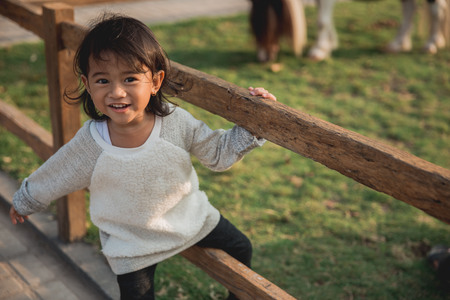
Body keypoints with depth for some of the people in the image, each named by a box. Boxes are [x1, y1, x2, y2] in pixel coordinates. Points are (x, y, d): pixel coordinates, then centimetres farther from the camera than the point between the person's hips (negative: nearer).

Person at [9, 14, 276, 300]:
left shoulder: (177, 122, -23)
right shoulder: (89, 145, -25)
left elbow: (220, 153, -9)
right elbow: (49, 179, -6)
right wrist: (24, 203, 10)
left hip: (190, 214, 2)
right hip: (132, 241, -2)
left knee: (240, 248, 14)